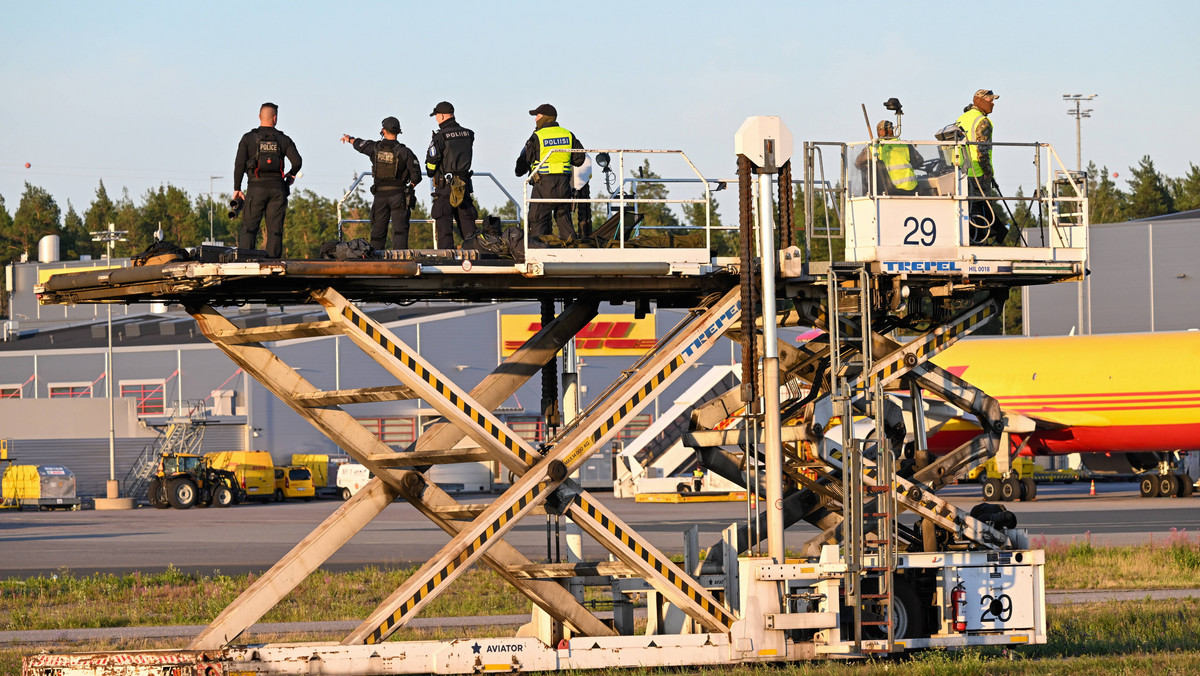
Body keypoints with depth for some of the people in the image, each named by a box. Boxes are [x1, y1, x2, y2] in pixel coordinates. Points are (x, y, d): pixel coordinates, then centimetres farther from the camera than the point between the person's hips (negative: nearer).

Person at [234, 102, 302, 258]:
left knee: (249, 227, -2)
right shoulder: (283, 139, 6)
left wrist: (237, 188, 3)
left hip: (256, 187, -1)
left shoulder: (248, 138, 3)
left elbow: (239, 164, -2)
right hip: (277, 187, 1)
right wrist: (291, 175, 19)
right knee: (275, 229, 3)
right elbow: (297, 161, -2)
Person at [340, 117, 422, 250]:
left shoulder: (375, 148, -1)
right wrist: (410, 186, 12)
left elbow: (359, 144, 22)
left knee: (378, 231, 11)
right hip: (398, 195, -2)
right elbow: (416, 175, -10)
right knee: (400, 230, -7)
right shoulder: (404, 152, -7)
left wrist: (349, 139, 45)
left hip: (380, 195, 2)